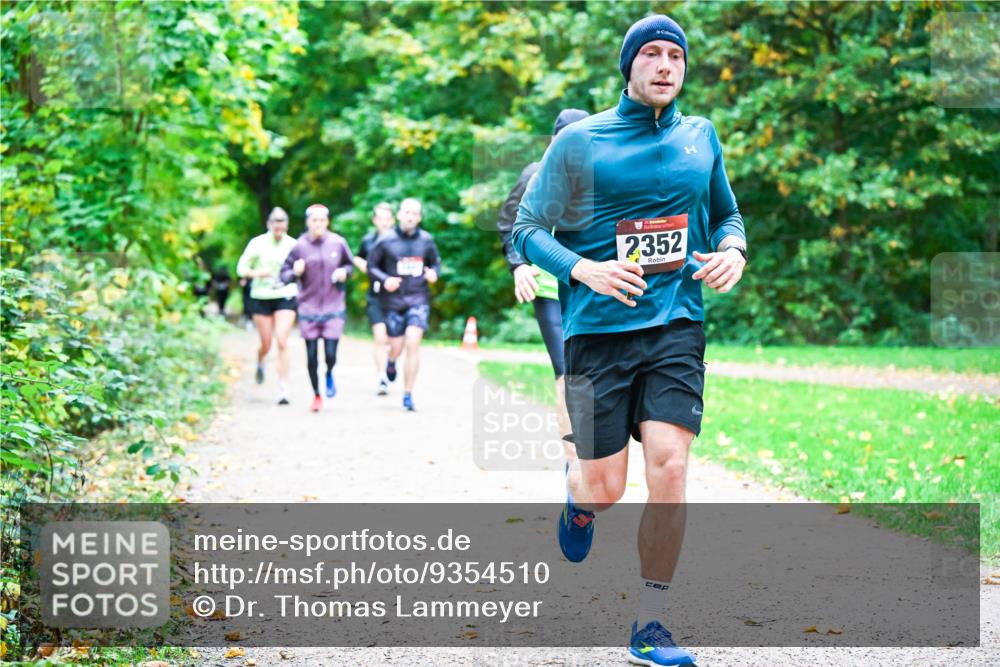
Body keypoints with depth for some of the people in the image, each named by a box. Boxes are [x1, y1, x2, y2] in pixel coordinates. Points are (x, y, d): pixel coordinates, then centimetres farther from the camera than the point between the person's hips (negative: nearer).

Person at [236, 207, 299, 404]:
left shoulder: (293, 245, 0)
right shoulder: (257, 243, -2)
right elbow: (241, 268, 2)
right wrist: (256, 273, -17)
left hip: (285, 298, -1)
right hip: (261, 298, 1)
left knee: (282, 342, -14)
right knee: (266, 344, 7)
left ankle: (283, 388, -13)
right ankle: (260, 363, 45)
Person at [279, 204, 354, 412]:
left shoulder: (338, 243, -2)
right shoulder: (299, 246, -4)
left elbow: (349, 264, 15)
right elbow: (284, 274, 2)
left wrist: (344, 272, -6)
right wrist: (295, 272, -19)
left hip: (333, 309, 0)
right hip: (308, 309, 0)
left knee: (330, 354, -8)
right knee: (311, 357, 6)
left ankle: (329, 375, 28)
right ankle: (316, 395, 27)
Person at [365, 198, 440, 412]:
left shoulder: (426, 240, 2)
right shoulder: (386, 241, -4)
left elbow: (435, 262, 16)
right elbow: (371, 265, 2)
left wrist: (433, 272, -6)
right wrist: (384, 279, -15)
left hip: (418, 299, 0)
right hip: (393, 300, 0)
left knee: (413, 343, -15)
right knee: (396, 347, 4)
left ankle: (408, 395, -6)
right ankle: (391, 361, 46)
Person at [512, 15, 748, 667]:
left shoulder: (700, 136, 10)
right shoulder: (578, 142, 0)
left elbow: (727, 214, 23)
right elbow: (528, 228, 1)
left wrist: (732, 250, 0)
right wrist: (582, 269, -17)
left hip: (676, 325, 2)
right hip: (598, 328, -2)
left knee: (668, 468, -13)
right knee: (605, 489, 0)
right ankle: (579, 503, 41)